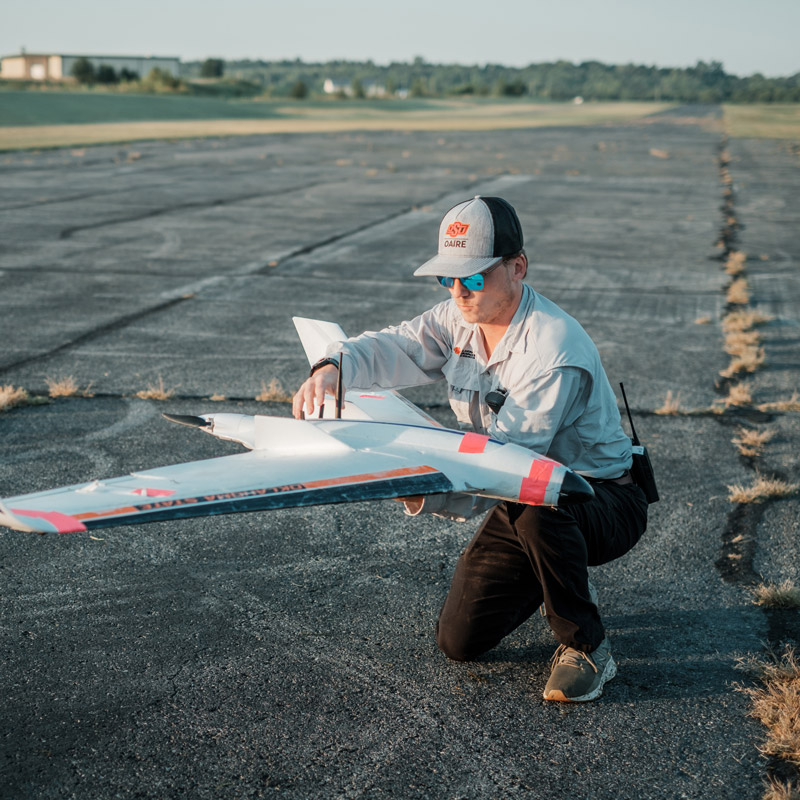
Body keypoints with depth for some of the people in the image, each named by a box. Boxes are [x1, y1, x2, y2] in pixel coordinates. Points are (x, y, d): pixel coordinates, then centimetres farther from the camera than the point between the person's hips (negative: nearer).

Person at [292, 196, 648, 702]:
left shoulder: (555, 349, -29)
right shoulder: (459, 322, -3)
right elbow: (390, 348, -14)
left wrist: (426, 495, -51)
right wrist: (331, 368, -37)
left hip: (605, 501, -7)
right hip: (523, 502, 7)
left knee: (537, 507, -42)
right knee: (460, 641, 0)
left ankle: (586, 648, -17)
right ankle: (557, 580, 28)